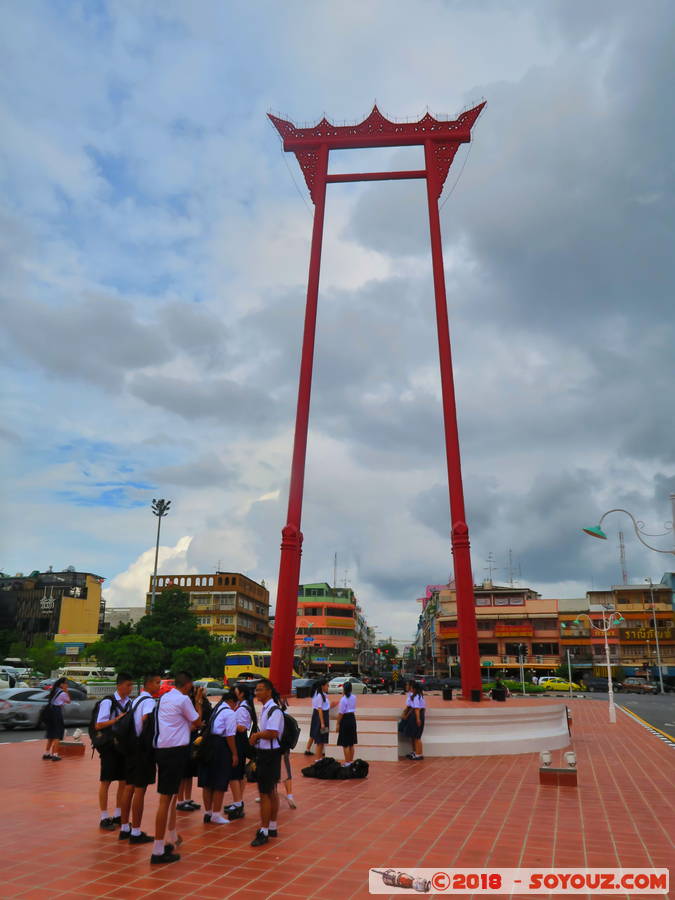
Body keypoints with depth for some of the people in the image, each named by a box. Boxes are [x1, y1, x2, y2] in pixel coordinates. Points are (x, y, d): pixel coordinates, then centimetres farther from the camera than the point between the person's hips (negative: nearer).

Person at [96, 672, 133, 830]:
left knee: (124, 781, 11)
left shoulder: (130, 702, 3)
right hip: (110, 747, -6)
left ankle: (118, 815, 25)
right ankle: (104, 818, 15)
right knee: (106, 781, 4)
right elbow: (99, 725, -17)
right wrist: (118, 719, -26)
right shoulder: (108, 702, -14)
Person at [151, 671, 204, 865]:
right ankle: (158, 851, -1)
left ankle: (172, 838, 36)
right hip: (175, 750, -9)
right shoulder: (183, 699, -14)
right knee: (166, 798, -5)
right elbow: (198, 722, -2)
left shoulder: (164, 697, 11)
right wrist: (198, 701, 6)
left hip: (162, 748, 9)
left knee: (171, 794, 22)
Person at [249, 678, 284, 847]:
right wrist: (256, 736, 1)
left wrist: (256, 735, -13)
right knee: (271, 792, 18)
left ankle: (264, 831, 5)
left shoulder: (274, 710, -18)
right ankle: (272, 827, 29)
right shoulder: (265, 709, 12)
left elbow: (272, 733, -27)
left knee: (265, 793, -4)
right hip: (263, 753, 10)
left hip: (269, 755, -10)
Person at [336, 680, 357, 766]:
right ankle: (351, 760, 25)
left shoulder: (343, 699, -18)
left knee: (345, 744, 3)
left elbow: (341, 713, -16)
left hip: (345, 720, -7)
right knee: (351, 743, 17)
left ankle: (347, 762, 9)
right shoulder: (354, 698, 1)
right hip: (352, 718, 7)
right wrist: (344, 695, 10)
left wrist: (338, 724, -7)